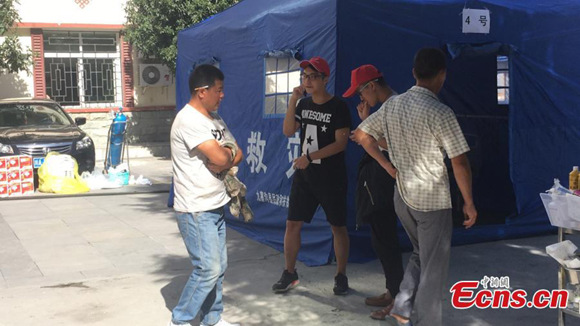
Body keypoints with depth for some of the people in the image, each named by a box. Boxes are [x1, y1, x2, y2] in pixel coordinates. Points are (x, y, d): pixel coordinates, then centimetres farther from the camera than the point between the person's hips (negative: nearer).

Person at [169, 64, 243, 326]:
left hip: (215, 206, 9)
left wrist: (224, 158, -11)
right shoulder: (189, 120, -18)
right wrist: (228, 154, -2)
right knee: (208, 268, -8)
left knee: (218, 266, 13)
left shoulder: (214, 118, 12)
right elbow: (220, 158, -24)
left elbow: (237, 155, 9)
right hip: (196, 210, -9)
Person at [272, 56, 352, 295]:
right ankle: (289, 273, 17)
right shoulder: (304, 105, 9)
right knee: (292, 224, 4)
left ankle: (341, 276, 18)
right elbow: (288, 131, -1)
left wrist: (310, 157, -20)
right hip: (304, 174, 5)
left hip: (331, 177, -5)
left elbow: (341, 143, -15)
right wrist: (292, 102, -10)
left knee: (338, 227, 4)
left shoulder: (338, 107, -9)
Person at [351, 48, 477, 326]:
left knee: (420, 254, 25)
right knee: (433, 266, 7)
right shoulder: (440, 112, -19)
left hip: (402, 195, 7)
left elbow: (361, 135, 9)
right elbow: (459, 163, -18)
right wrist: (469, 202, -7)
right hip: (433, 199, -6)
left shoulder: (392, 104, 0)